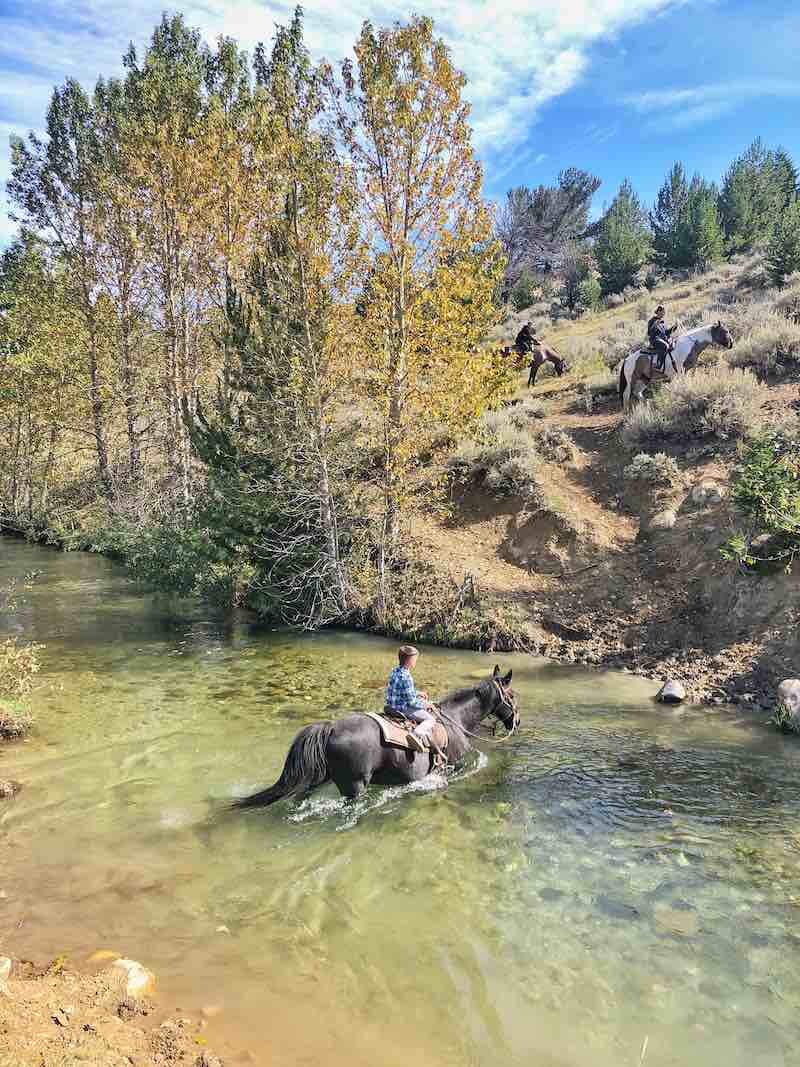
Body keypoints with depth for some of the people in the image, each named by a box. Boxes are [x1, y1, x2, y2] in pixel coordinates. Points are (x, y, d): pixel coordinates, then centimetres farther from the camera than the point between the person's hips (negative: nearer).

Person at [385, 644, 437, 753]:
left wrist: (417, 694, 17)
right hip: (403, 708, -10)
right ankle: (417, 734, -30)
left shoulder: (395, 671, 4)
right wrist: (425, 705, -6)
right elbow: (412, 701, -20)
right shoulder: (406, 677, -25)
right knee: (430, 719, -8)